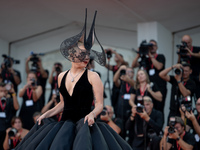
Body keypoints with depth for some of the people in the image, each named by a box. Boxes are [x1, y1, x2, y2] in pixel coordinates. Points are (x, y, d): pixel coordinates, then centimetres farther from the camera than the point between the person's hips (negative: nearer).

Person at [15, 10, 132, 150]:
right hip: (65, 122, 4)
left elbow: (99, 104, -4)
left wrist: (92, 114, -24)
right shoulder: (62, 76, 13)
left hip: (84, 122, -4)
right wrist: (47, 113, 11)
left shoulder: (92, 76, -1)